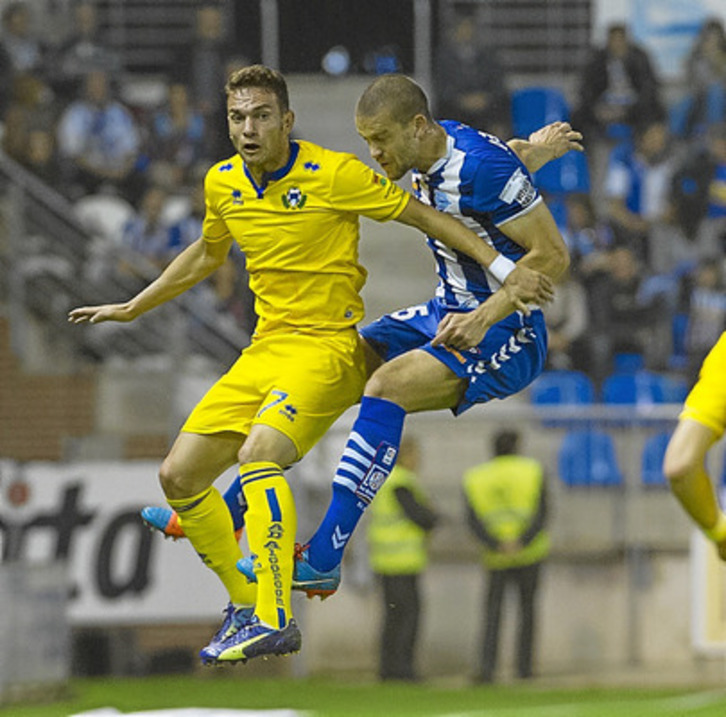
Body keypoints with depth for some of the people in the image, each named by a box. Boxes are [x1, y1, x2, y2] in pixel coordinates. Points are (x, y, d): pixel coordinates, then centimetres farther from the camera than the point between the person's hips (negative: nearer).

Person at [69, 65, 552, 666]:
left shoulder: (332, 175, -13)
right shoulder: (222, 183, 6)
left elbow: (423, 216, -7)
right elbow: (207, 255, 27)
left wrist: (504, 269, -13)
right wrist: (131, 308, 33)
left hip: (329, 346, -7)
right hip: (265, 349, 7)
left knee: (259, 452, -32)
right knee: (179, 476, 2)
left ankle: (275, 618, -33)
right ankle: (246, 603, 19)